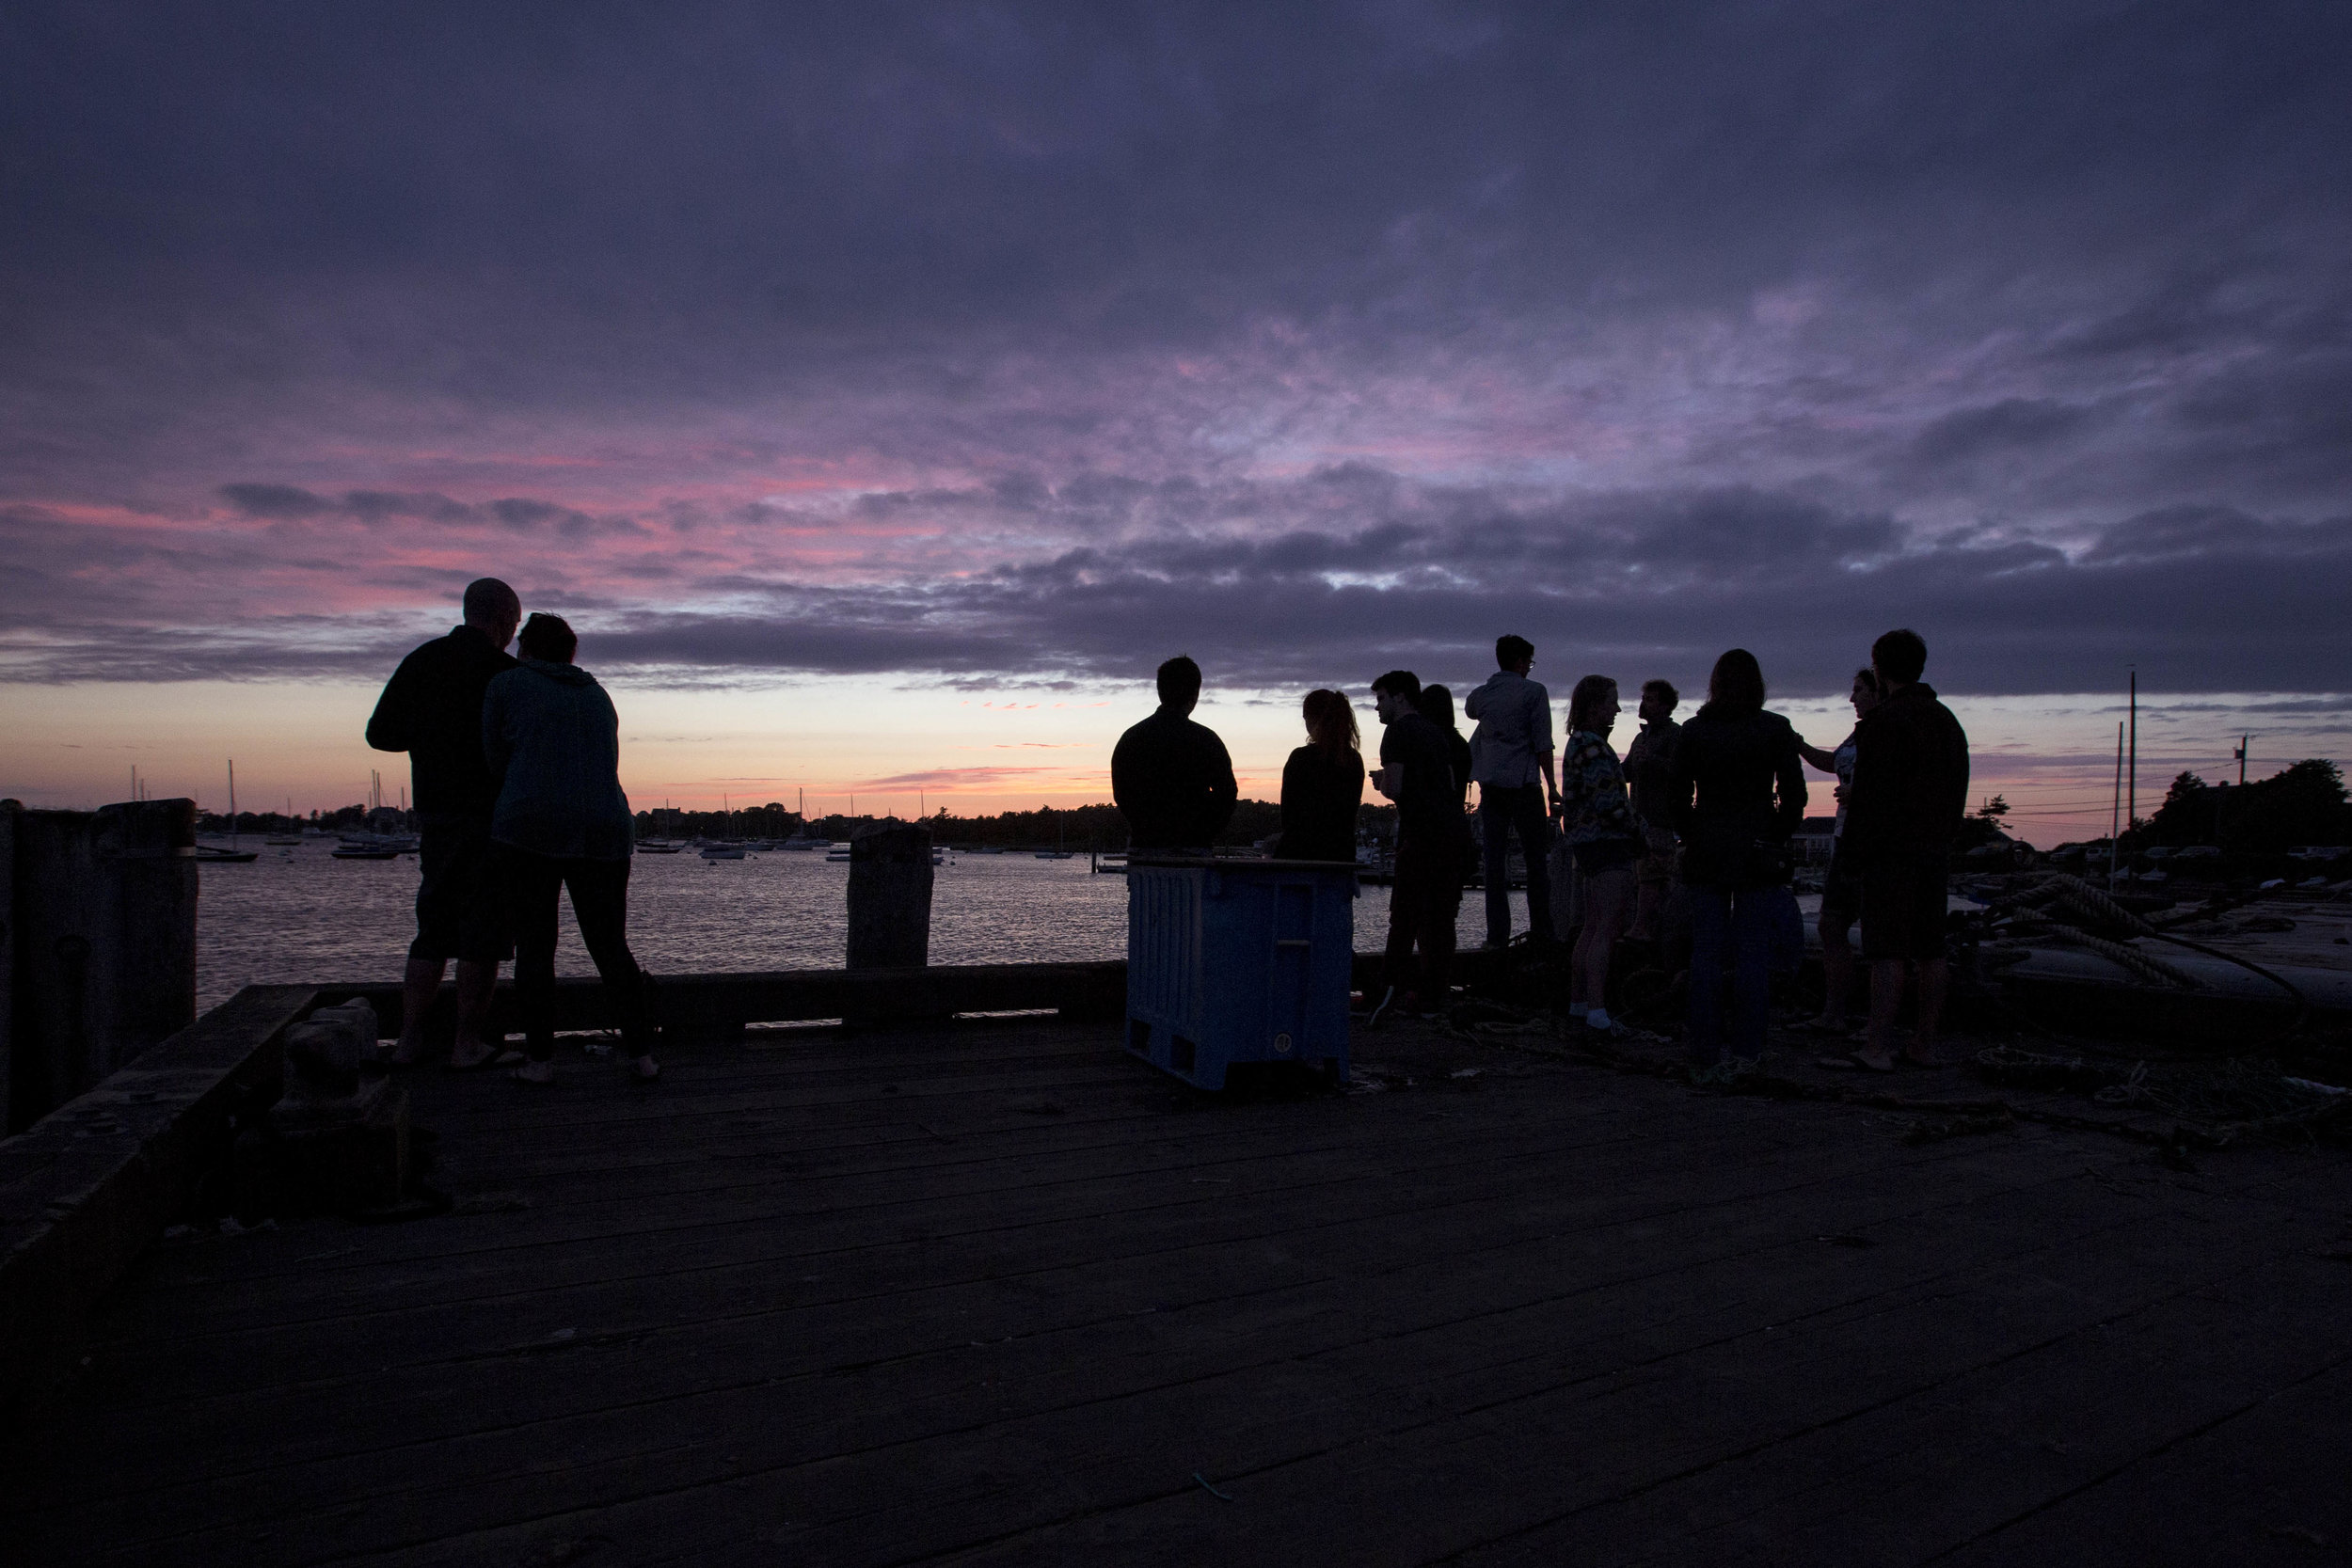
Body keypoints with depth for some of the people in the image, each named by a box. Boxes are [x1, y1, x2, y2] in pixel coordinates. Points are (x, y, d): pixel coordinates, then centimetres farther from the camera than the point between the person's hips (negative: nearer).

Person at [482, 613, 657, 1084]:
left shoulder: (506, 686, 6)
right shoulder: (598, 697, 20)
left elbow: (498, 761, 9)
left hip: (531, 831, -3)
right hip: (603, 833, 4)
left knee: (534, 947, 6)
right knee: (611, 947, 9)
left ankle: (540, 1059, 4)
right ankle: (643, 1054, 2)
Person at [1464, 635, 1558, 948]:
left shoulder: (1480, 695, 10)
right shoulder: (1533, 692, -4)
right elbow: (1543, 743, -8)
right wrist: (1551, 786, -3)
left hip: (1490, 784, 4)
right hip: (1524, 783, -4)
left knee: (1494, 858, 4)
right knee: (1536, 859, 2)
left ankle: (1497, 933, 2)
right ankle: (1541, 932, 1)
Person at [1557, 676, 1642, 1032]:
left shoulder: (1579, 742, 16)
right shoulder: (1591, 745, -15)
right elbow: (1607, 801, -21)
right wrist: (1635, 830, -7)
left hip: (1589, 844, 10)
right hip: (1607, 843, -10)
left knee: (1592, 928, 14)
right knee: (1608, 929, -11)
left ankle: (1578, 1003, 20)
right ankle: (1597, 1011, -13)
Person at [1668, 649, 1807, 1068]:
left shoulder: (1692, 731, 0)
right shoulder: (1776, 730, -2)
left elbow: (1677, 794, 0)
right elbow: (1793, 794, -3)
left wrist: (1692, 837, 9)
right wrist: (1776, 838, 7)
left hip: (1705, 854, 1)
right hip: (1758, 854, -1)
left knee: (1705, 953, 5)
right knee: (1754, 951, 5)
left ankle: (1705, 1049, 7)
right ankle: (1748, 1048, 7)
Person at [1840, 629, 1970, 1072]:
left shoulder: (1885, 721, -12)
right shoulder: (1948, 720, 15)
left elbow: (1871, 794, -16)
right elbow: (1958, 790, 19)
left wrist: (1856, 852, -11)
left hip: (1890, 852, -8)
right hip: (1935, 850, 8)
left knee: (1887, 951, -7)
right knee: (1930, 951, 10)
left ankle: (1878, 1048, -5)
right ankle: (1925, 1044, 16)